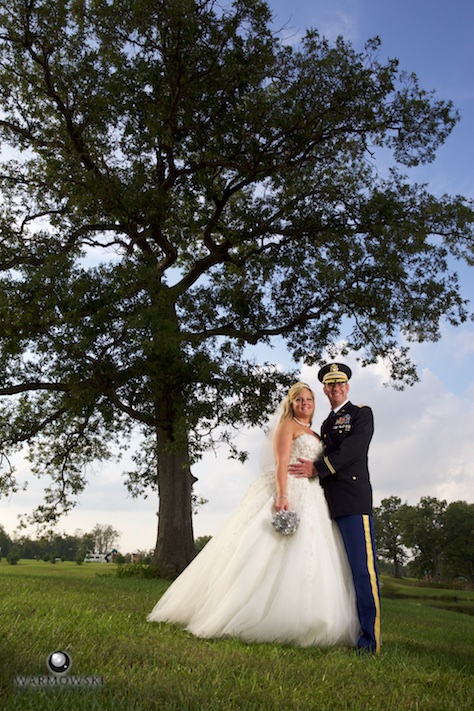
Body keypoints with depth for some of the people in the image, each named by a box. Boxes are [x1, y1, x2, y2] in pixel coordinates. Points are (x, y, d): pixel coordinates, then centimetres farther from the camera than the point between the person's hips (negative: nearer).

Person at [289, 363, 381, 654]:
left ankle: (370, 639, -7)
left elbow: (353, 449, -10)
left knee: (363, 567, -9)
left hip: (354, 500, -7)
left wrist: (317, 467, -15)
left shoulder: (362, 413, 4)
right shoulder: (326, 424, 25)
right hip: (330, 504, 7)